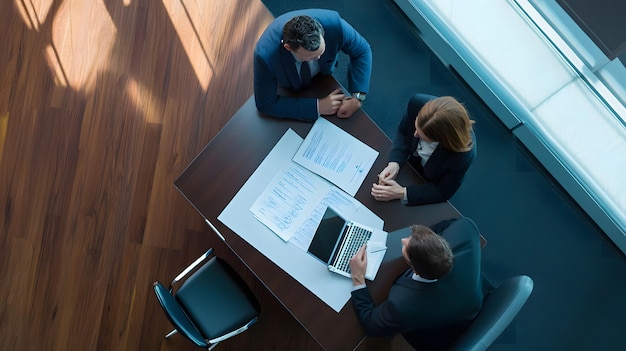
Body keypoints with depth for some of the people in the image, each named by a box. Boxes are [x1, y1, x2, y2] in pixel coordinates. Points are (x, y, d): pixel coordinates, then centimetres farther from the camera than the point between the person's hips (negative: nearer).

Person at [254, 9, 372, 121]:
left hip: (324, 76, 1)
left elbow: (362, 51, -21)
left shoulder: (334, 24, -40)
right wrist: (317, 106, -39)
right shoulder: (265, 55, -44)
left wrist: (357, 97, -33)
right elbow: (266, 104, -33)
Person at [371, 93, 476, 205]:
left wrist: (402, 194, -33)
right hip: (409, 163, 3)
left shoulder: (464, 154, -41)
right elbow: (403, 132, -11)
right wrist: (394, 163, -28)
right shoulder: (418, 103, -33)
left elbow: (443, 191, -22)